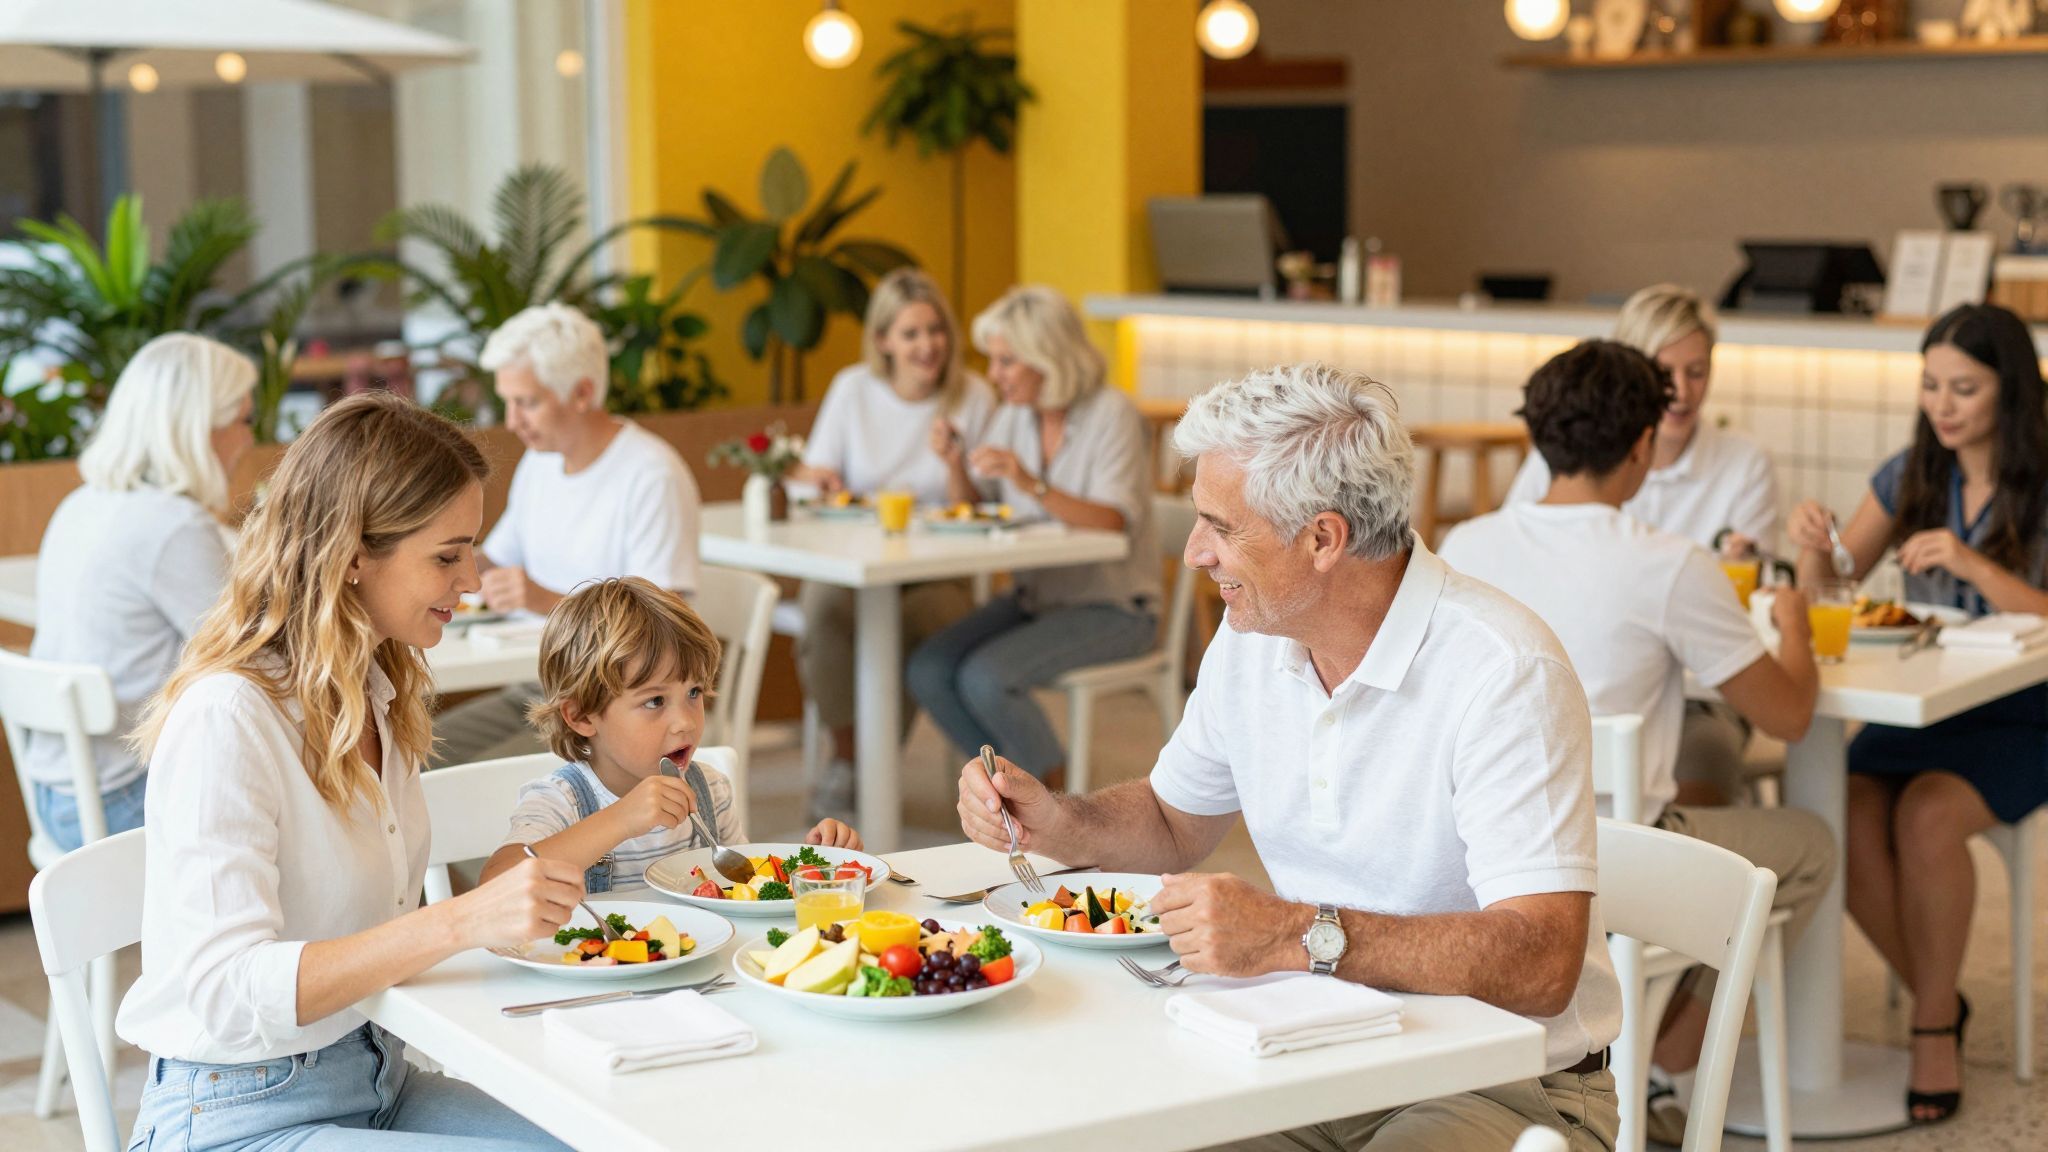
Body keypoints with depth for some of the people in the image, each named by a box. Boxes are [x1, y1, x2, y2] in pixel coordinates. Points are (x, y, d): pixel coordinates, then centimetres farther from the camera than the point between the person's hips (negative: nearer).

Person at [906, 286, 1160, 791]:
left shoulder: (1111, 415, -14)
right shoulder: (1015, 417, 5)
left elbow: (1114, 523, -24)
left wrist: (1031, 484, -34)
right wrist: (955, 464, -10)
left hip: (1112, 606, -7)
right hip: (1036, 595, 7)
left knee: (985, 677, -26)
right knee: (928, 669, -13)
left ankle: (1058, 793, -4)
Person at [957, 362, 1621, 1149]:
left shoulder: (1505, 673, -21)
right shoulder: (1253, 640, 4)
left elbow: (1539, 964, -29)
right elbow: (1174, 820, 22)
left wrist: (1300, 937, -35)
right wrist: (1057, 825, 1)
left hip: (1507, 1087, -6)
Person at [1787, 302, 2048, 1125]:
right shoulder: (1912, 477, 7)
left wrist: (1977, 568, -27)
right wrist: (1814, 549, -12)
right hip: (1916, 711, 4)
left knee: (1926, 814, -33)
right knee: (1846, 817, -25)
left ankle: (1933, 1026, -13)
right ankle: (1942, 1003, -3)